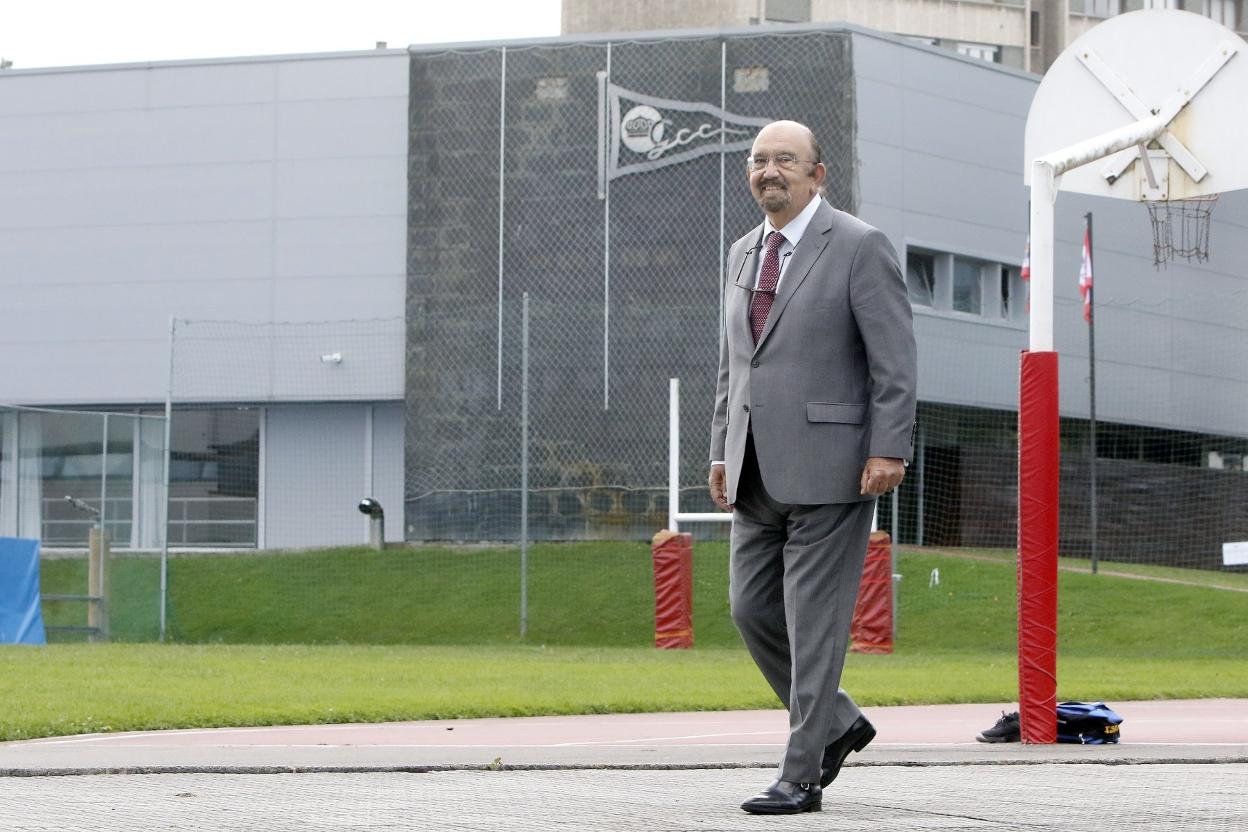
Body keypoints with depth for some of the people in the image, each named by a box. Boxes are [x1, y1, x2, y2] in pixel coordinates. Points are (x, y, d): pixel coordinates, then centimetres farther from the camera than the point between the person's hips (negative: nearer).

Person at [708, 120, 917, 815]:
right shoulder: (745, 253, 17)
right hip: (758, 472, 7)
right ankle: (836, 723, 27)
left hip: (828, 466, -7)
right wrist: (722, 450, 16)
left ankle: (802, 777, -1)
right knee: (753, 610, 8)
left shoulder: (860, 247, -5)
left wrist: (889, 449, -17)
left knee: (814, 622, -5)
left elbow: (896, 360, -10)